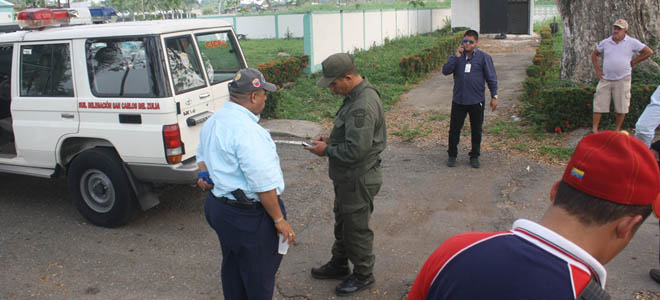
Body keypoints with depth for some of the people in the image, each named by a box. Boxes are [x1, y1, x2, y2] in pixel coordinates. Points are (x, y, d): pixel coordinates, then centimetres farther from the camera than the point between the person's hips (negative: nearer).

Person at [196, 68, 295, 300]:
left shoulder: (212, 122, 7)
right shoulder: (247, 130, -26)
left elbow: (202, 154, 25)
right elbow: (263, 183, -25)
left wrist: (204, 176, 11)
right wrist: (279, 219, -18)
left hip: (218, 205, 10)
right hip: (248, 216, -10)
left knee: (233, 266, 24)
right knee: (260, 274, 8)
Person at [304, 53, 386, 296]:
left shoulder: (363, 106, -29)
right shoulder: (355, 95, 5)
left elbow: (356, 150, -30)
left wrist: (326, 151, -17)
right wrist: (330, 140, 4)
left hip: (358, 180, -10)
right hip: (348, 176, 10)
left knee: (356, 228, 7)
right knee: (342, 222, 24)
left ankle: (363, 275, 27)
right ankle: (339, 265, 42)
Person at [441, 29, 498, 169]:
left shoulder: (483, 57, -2)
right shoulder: (457, 56, 5)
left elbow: (491, 77, 1)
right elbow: (445, 71, -8)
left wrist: (494, 96, -3)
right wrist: (456, 56, -14)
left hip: (476, 101, -1)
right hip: (458, 101, 1)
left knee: (476, 130, 9)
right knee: (454, 129, 5)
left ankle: (474, 157, 23)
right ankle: (452, 155, 19)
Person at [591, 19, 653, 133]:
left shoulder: (632, 42, 0)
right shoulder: (605, 42, 6)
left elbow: (649, 52, 4)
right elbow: (594, 54, 19)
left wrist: (633, 62, 3)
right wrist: (597, 69, 9)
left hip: (622, 79, -2)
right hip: (605, 79, 2)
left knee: (621, 106, 3)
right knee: (599, 104, -2)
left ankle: (617, 130, 14)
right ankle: (594, 129, 4)